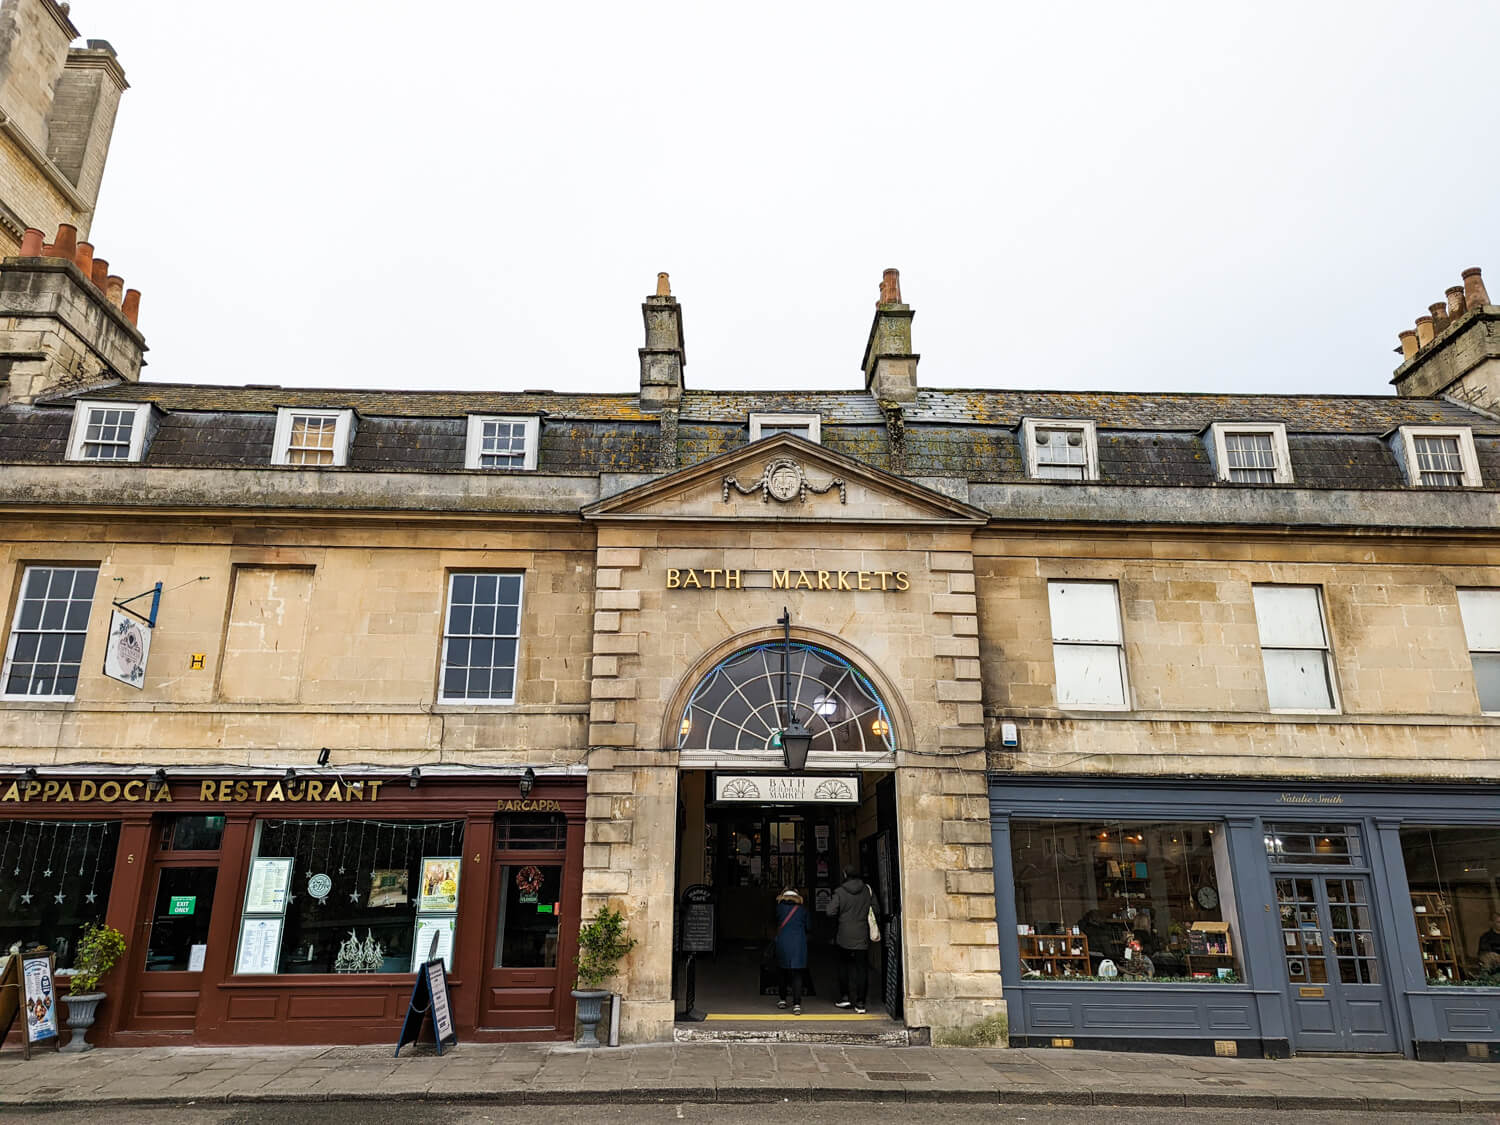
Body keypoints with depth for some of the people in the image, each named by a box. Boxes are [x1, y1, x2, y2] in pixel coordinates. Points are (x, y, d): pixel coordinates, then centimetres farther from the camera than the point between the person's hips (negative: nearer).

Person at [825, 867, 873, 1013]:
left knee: (844, 966, 16)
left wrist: (830, 900, 8)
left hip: (845, 937, -1)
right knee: (861, 968, 5)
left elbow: (831, 912, -10)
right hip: (862, 937, 1)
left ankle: (845, 996, 17)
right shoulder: (868, 890, 0)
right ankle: (860, 1002, 4)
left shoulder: (839, 892, -7)